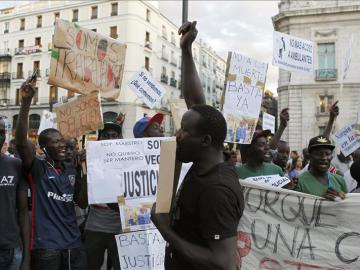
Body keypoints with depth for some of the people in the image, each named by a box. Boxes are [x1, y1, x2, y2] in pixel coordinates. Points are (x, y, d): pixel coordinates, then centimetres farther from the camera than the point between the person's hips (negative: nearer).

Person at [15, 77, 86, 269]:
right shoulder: (37, 168, -6)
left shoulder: (71, 170, 11)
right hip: (46, 246, -5)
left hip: (73, 244, 5)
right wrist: (26, 102, -28)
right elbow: (21, 142, -20)